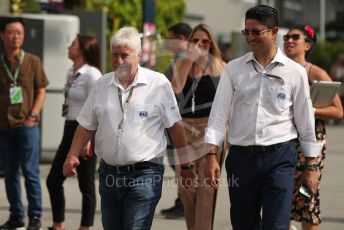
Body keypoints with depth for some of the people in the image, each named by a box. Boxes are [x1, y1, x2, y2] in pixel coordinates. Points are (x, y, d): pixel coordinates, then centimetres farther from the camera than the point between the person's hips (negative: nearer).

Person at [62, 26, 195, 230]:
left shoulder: (159, 83, -4)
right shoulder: (102, 85, 8)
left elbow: (175, 126, 0)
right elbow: (87, 125, 13)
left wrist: (186, 165, 1)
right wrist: (73, 156, 0)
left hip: (144, 175, -5)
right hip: (109, 173, 5)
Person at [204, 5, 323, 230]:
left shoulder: (295, 72, 1)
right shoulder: (234, 69, 5)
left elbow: (305, 121, 7)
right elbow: (219, 113, 1)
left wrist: (311, 167, 8)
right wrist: (212, 155, -9)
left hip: (280, 157, -2)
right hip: (241, 157, 2)